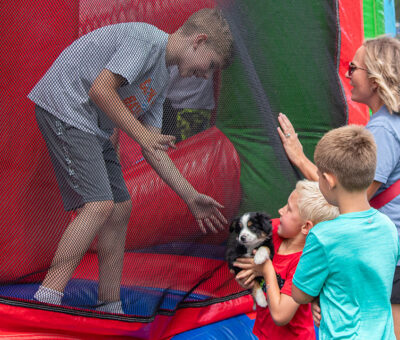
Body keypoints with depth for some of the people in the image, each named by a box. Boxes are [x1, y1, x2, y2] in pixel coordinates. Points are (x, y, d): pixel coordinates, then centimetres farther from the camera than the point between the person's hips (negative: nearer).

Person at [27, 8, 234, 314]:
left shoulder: (161, 81, 17)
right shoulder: (148, 39, -13)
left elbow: (153, 148, 16)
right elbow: (100, 89, -22)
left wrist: (191, 197, 14)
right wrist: (142, 134, -15)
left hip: (92, 129, 10)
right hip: (64, 109, -10)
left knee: (120, 208, 8)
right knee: (100, 205, -19)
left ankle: (110, 310, 15)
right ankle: (46, 301, -18)